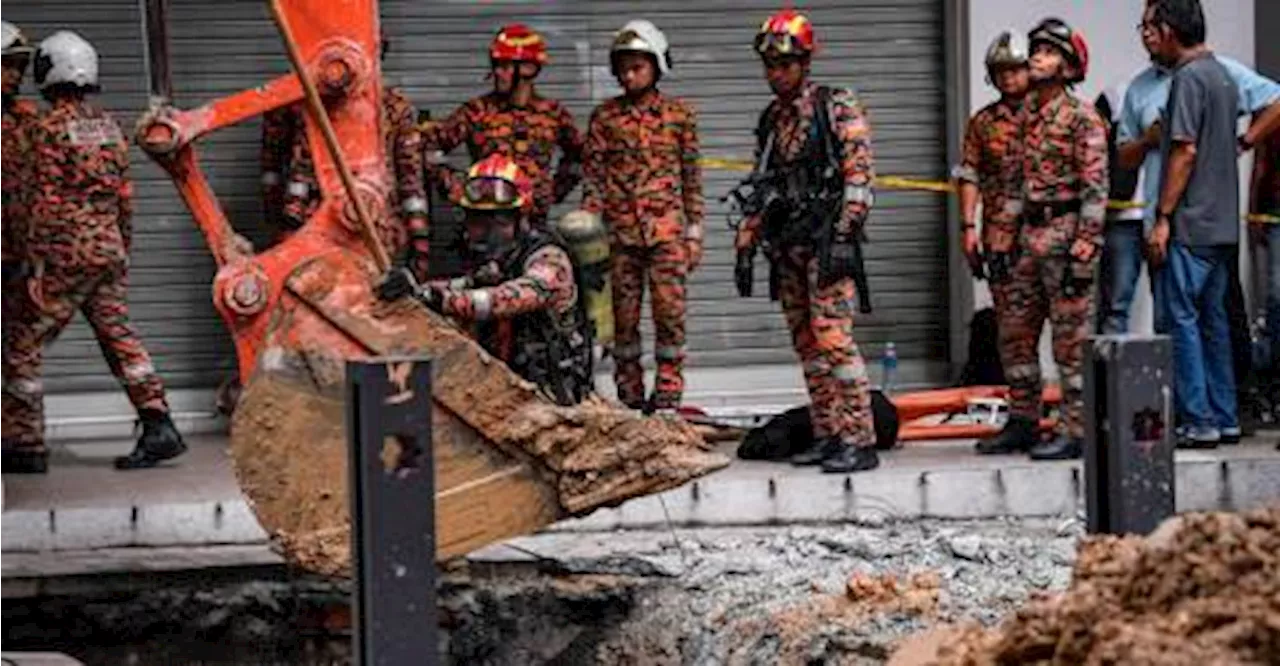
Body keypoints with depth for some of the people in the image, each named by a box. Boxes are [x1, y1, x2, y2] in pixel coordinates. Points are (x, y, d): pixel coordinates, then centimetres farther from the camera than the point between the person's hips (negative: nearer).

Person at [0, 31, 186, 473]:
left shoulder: (51, 127, -11)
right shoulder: (108, 125, 10)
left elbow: (45, 202, -14)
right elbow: (125, 195, 15)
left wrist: (37, 264, -12)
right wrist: (124, 249, 24)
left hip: (68, 254, -7)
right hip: (109, 249, 7)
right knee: (119, 336, 10)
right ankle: (158, 427, 1)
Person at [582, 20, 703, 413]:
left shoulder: (679, 115, 6)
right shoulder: (604, 117, 6)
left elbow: (692, 177, 9)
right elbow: (592, 177, 6)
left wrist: (695, 232, 5)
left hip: (666, 229, -1)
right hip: (619, 230, 1)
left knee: (670, 312, -6)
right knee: (623, 316, 4)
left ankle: (667, 396, 0)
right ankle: (630, 399, 12)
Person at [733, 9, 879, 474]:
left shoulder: (838, 108, -3)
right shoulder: (770, 121, 18)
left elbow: (859, 175, -11)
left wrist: (843, 238, -19)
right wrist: (746, 246, 17)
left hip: (826, 241, -7)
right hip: (786, 244, 7)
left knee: (833, 336, -15)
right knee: (807, 343, 8)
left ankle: (860, 441, -15)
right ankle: (827, 436, 13)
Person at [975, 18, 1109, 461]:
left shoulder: (1081, 117, -9)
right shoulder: (1028, 115, 15)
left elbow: (1095, 188, -13)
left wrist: (1084, 251, -19)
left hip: (1066, 232, -8)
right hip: (1031, 233, 8)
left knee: (1071, 339, -5)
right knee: (1015, 334, 11)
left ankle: (1075, 432, -1)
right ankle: (1023, 423, 21)